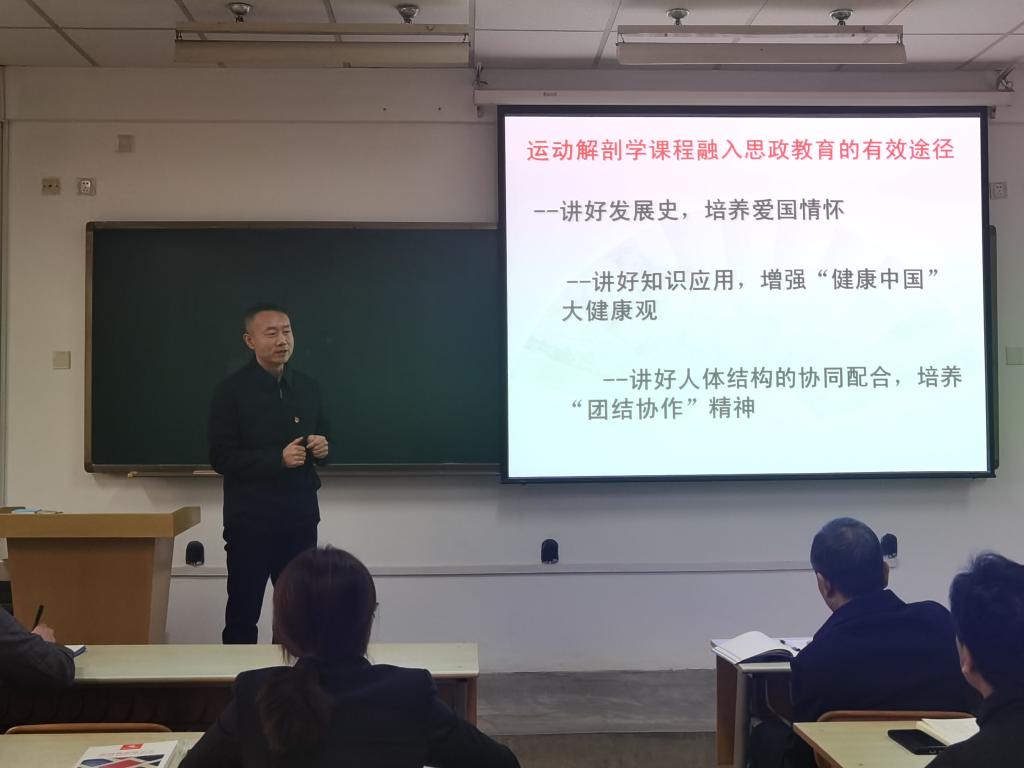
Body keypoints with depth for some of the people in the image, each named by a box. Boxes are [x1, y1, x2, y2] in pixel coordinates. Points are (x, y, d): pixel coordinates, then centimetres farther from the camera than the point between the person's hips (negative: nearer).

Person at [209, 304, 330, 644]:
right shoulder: (232, 390, -6)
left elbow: (323, 438, 19)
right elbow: (221, 457, -11)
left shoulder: (307, 387, 9)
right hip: (251, 519, -4)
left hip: (300, 515, 5)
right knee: (243, 613, 3)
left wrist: (322, 449, -5)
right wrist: (279, 459, -21)